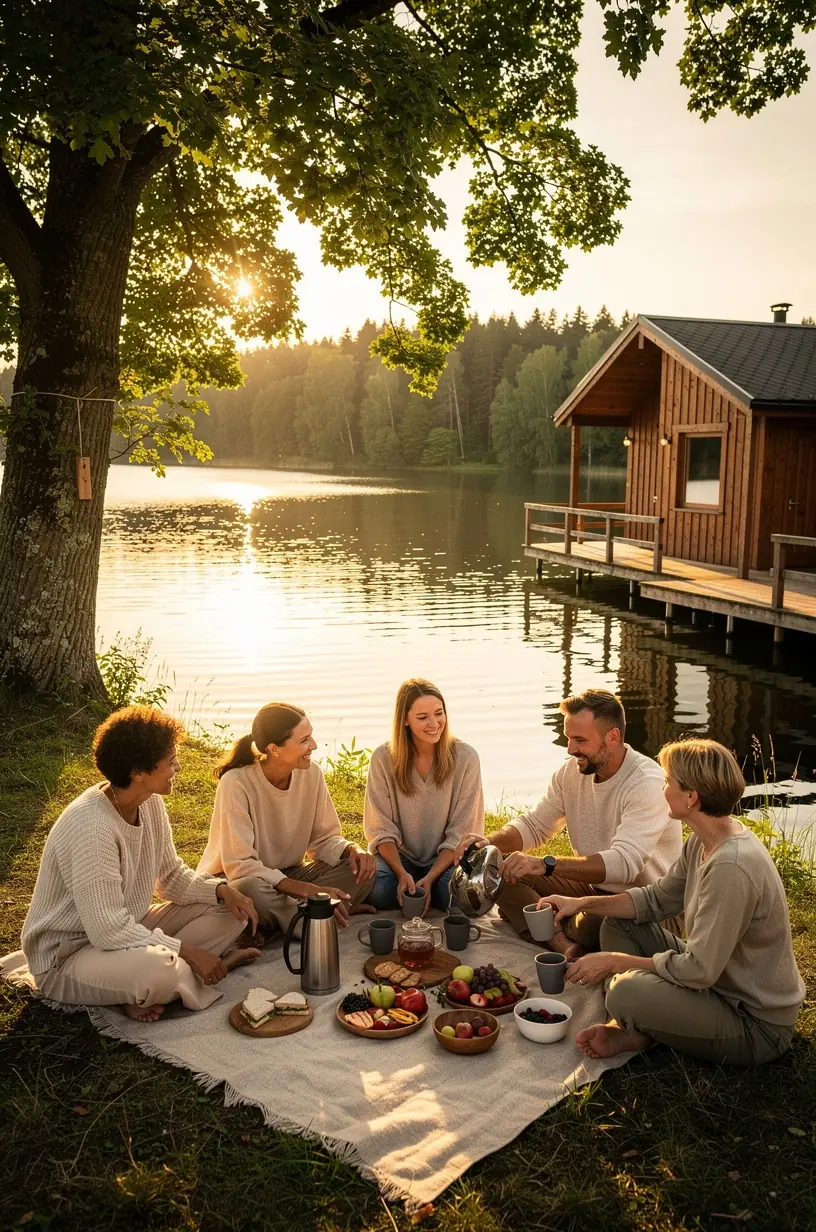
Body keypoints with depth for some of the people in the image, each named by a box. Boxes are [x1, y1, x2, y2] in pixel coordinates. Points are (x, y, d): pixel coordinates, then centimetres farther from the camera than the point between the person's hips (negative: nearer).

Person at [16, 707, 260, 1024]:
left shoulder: (151, 804, -5)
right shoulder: (92, 827, -31)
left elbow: (172, 877, 7)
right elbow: (108, 930, -32)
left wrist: (220, 890, -12)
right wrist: (187, 951, -25)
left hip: (125, 931, 8)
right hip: (67, 957, -8)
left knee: (229, 910, -1)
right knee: (157, 969, -38)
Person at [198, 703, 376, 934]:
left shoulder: (311, 773, -10)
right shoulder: (236, 783, -25)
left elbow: (323, 838, 0)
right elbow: (240, 865, -27)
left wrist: (352, 850, -24)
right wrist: (307, 890, -35)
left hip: (289, 874, 5)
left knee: (360, 870, -15)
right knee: (252, 890, -39)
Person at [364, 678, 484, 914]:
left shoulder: (465, 757, -11)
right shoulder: (383, 758, -9)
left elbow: (461, 832, -10)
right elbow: (382, 829, -7)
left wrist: (429, 879, -21)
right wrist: (402, 874, -23)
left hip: (446, 858, 0)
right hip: (398, 855, 0)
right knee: (376, 890, -31)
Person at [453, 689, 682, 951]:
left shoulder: (647, 784, -24)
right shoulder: (571, 772, 0)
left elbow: (624, 862, -35)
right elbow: (534, 824, 8)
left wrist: (545, 865, -44)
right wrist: (490, 842, -14)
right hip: (590, 886, 8)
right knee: (499, 873, -9)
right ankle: (561, 941, -25)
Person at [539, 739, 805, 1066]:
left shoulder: (732, 867, -31)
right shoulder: (702, 842, -1)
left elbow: (699, 970, -28)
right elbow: (658, 898, 11)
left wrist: (614, 961, -17)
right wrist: (582, 903, 1)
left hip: (757, 1025, -9)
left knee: (627, 993, -30)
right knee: (617, 924, 8)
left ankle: (638, 1034, 3)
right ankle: (627, 1028, -2)